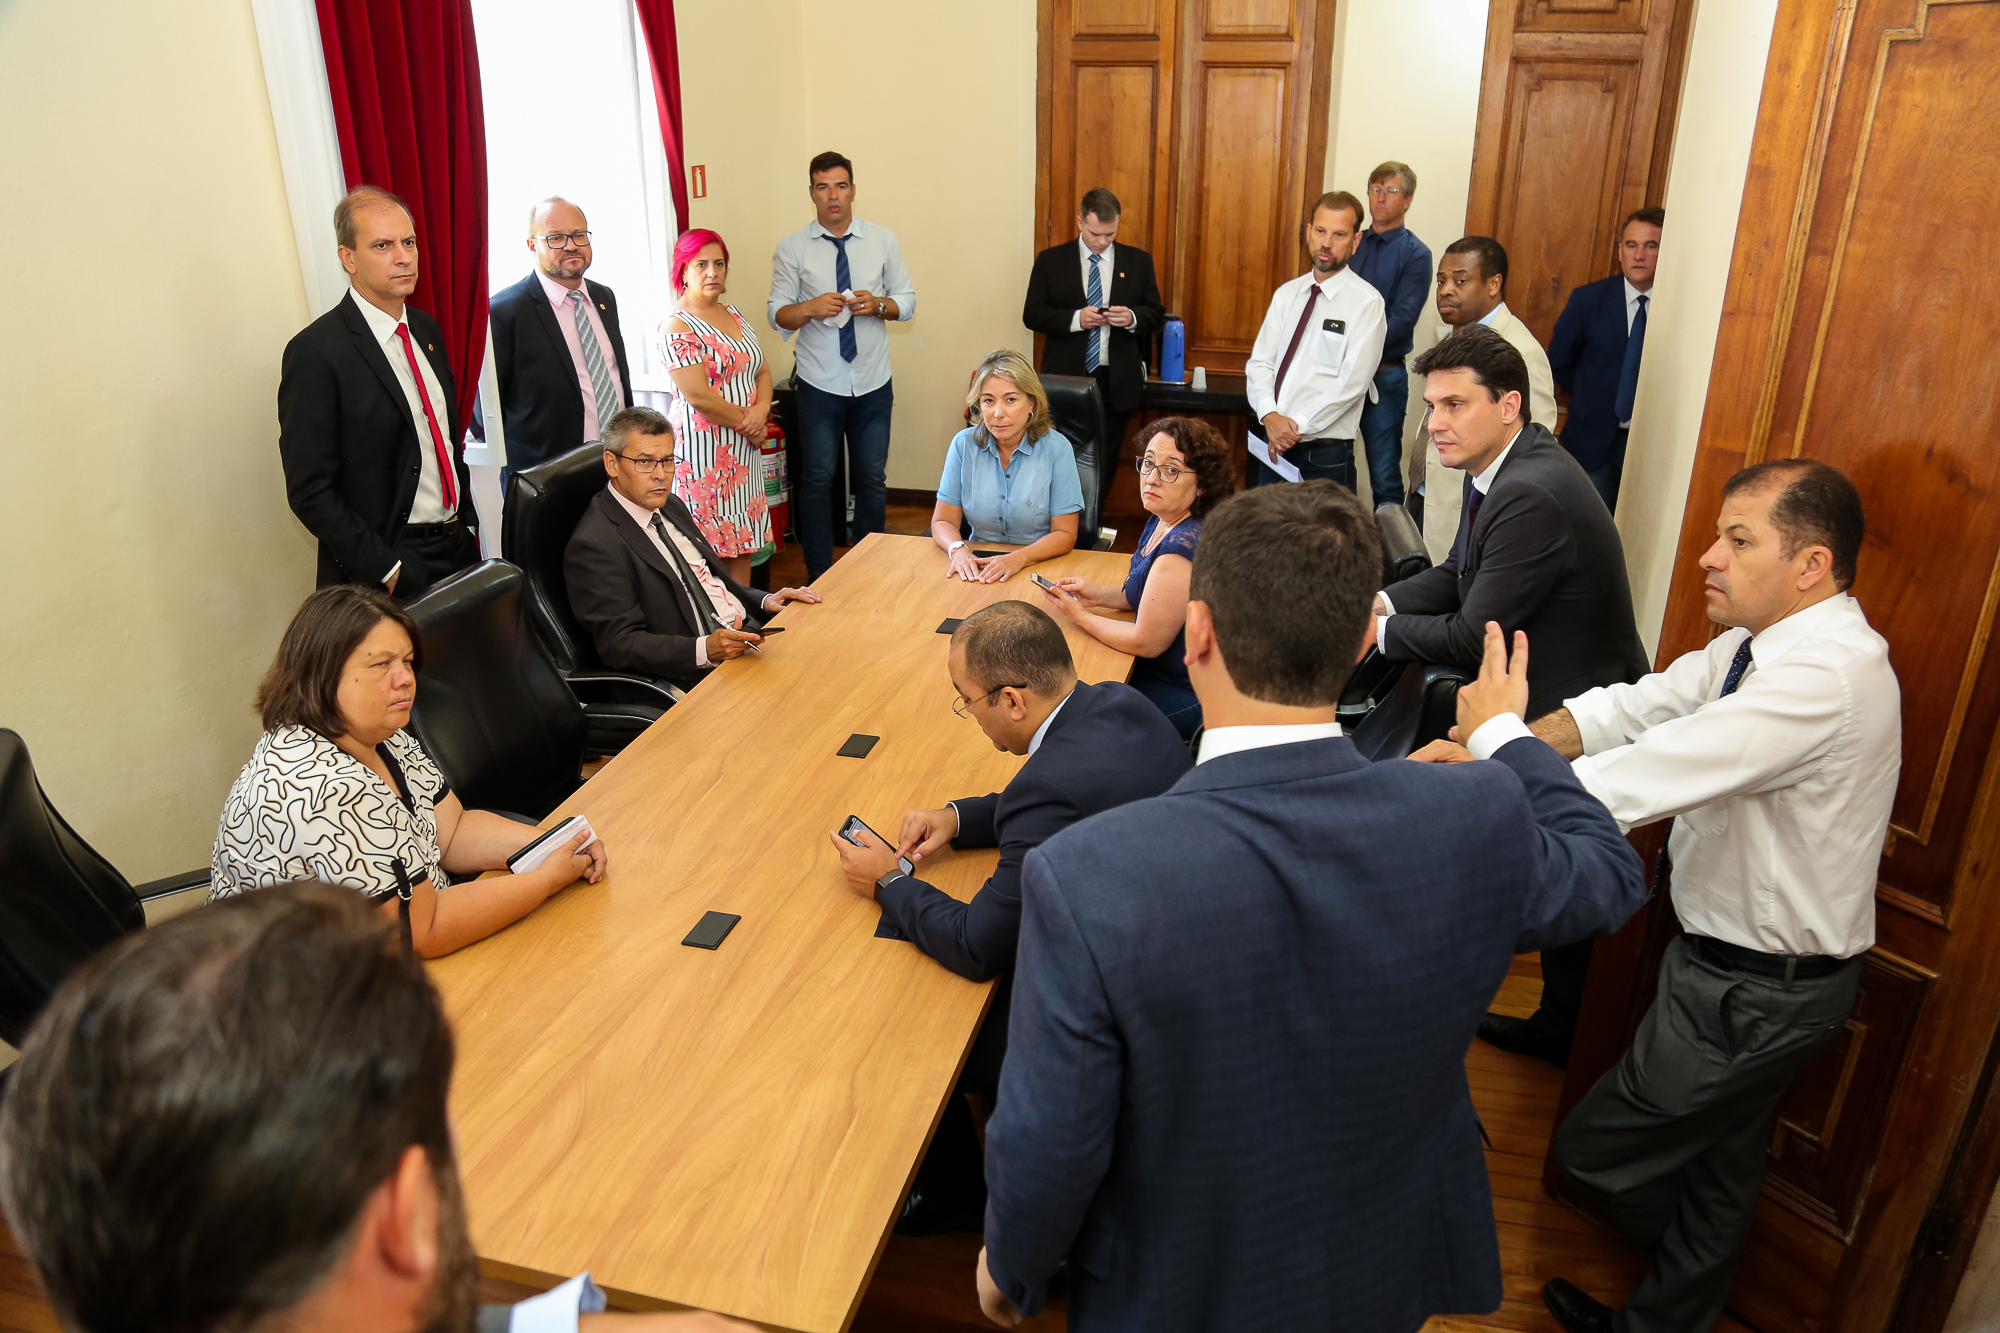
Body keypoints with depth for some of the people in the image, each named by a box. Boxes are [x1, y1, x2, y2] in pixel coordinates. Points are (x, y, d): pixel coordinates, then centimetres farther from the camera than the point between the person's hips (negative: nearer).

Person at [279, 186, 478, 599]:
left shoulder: (426, 328, 9)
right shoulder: (315, 352, -13)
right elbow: (310, 492, -15)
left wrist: (469, 524, 12)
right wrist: (388, 571, -18)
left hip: (459, 548, 6)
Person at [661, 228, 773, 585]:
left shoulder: (733, 313, 14)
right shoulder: (678, 327, -11)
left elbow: (762, 372, 13)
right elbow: (698, 396, -17)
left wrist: (761, 411, -7)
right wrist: (748, 423, -9)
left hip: (745, 448, 8)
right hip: (704, 449, -7)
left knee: (743, 541, 10)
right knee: (710, 542, -4)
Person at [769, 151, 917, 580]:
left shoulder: (882, 240, 4)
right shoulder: (792, 247, -1)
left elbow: (908, 302, 7)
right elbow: (777, 314, -2)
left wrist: (878, 304, -14)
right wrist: (809, 308, -22)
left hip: (873, 383, 2)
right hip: (819, 385, -2)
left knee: (872, 480, 10)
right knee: (817, 481, 6)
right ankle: (819, 576, 18)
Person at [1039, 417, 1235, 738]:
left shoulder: (1183, 547, -30)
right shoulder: (1163, 521, 0)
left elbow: (1146, 642, -24)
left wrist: (1080, 616, -12)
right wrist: (1101, 596, -1)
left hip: (1184, 697, -9)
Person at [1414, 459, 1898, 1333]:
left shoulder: (1825, 678, -31)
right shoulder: (1761, 642, 0)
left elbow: (1632, 784, -35)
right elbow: (1633, 709, -4)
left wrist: (1495, 734, -24)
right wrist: (1492, 751, -17)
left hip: (1753, 996, -9)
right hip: (1748, 962, 9)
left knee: (1591, 1153, 8)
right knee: (1720, 1166, 25)